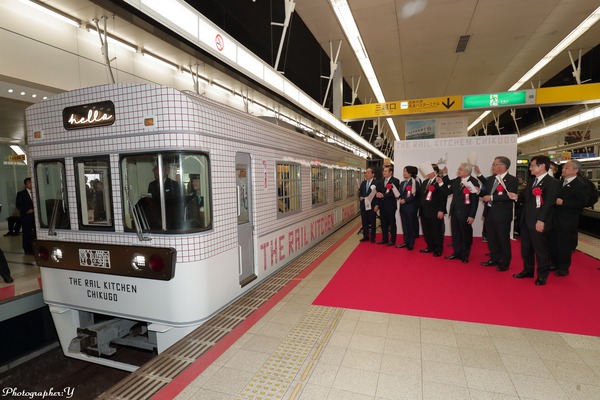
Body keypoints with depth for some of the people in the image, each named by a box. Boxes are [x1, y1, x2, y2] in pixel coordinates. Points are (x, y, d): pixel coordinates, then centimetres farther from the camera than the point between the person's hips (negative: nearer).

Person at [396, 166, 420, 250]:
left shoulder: (415, 182, -8)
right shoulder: (402, 183, 16)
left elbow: (415, 195, -15)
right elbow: (400, 194, 13)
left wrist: (405, 200, -16)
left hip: (411, 207, -6)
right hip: (403, 207, 7)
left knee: (411, 225, 4)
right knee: (405, 225, 9)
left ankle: (411, 243, 13)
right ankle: (406, 242, 18)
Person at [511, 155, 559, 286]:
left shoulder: (552, 182, -9)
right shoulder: (531, 182, 16)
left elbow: (549, 203, -17)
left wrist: (541, 220, -22)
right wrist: (517, 197, -2)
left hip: (538, 222, -8)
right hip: (526, 221, 8)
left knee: (541, 249, 4)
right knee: (526, 248, 15)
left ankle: (542, 275, 18)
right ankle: (528, 270, 29)